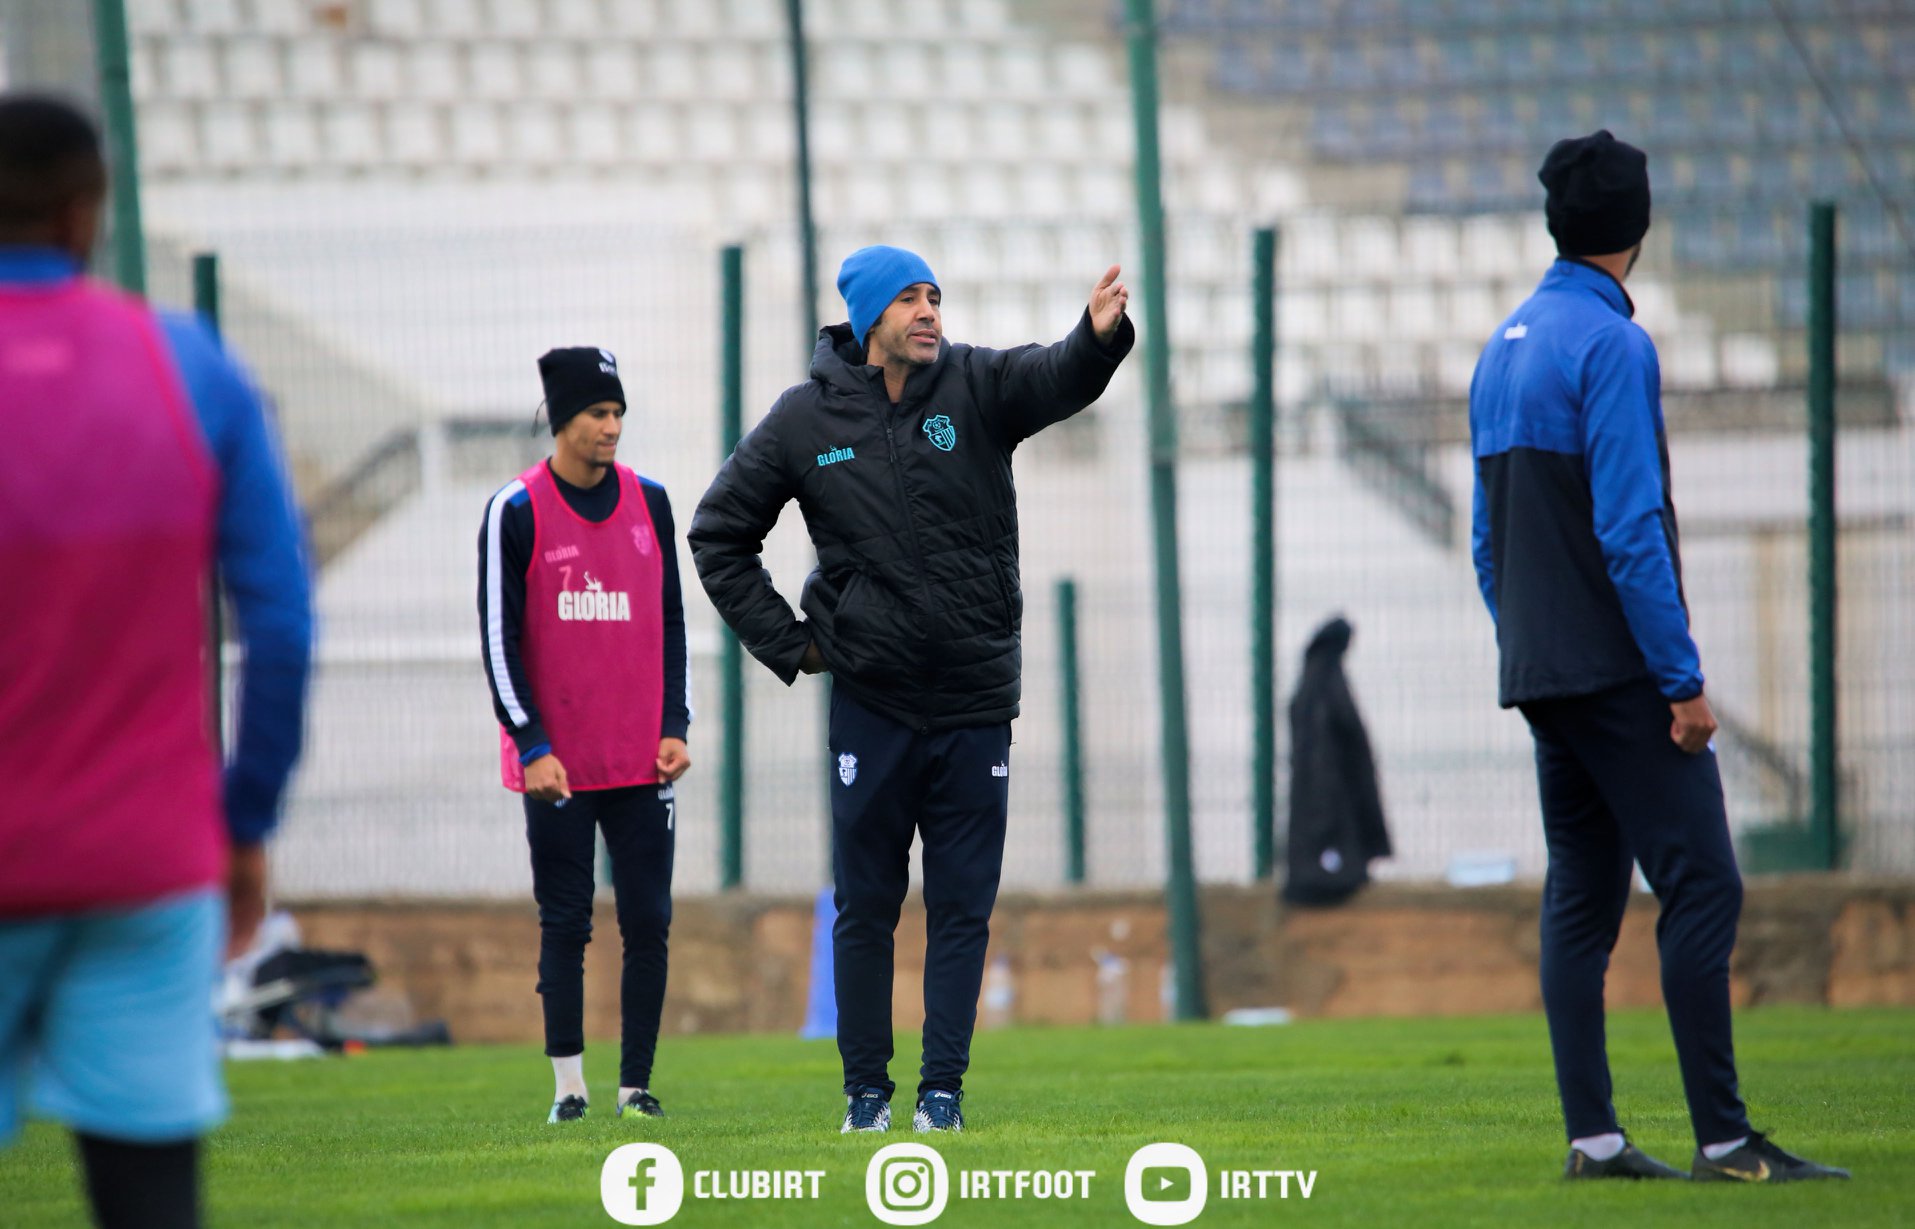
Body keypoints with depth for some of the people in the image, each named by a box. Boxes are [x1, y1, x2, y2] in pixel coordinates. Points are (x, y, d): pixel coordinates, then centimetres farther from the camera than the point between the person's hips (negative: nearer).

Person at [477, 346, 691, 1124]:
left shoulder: (649, 504, 8)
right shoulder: (515, 513, -4)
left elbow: (672, 622, 13)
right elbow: (499, 638, -5)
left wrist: (675, 727, 4)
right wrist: (531, 746, -11)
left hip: (643, 763, 3)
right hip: (557, 761, -3)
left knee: (648, 924, 0)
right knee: (564, 926, 1)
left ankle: (637, 1083, 6)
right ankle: (568, 1084, 7)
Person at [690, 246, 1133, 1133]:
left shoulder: (976, 387, 0)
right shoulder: (806, 420, -1)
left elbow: (1057, 381, -22)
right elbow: (719, 535, 9)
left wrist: (1099, 336, -45)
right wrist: (786, 644, 2)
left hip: (975, 705, 0)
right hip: (871, 703, 0)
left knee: (963, 909, 2)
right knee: (865, 909, 5)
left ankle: (943, 1090, 7)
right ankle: (866, 1090, 13)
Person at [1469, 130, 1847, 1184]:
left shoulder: (1503, 348, 14)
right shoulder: (1611, 345, -13)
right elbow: (1630, 530, -19)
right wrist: (1683, 681, -16)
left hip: (1540, 676, 9)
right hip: (1618, 668, -9)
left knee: (1580, 898, 8)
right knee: (1699, 884, -9)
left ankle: (1592, 1136, 6)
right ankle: (1721, 1139, -13)